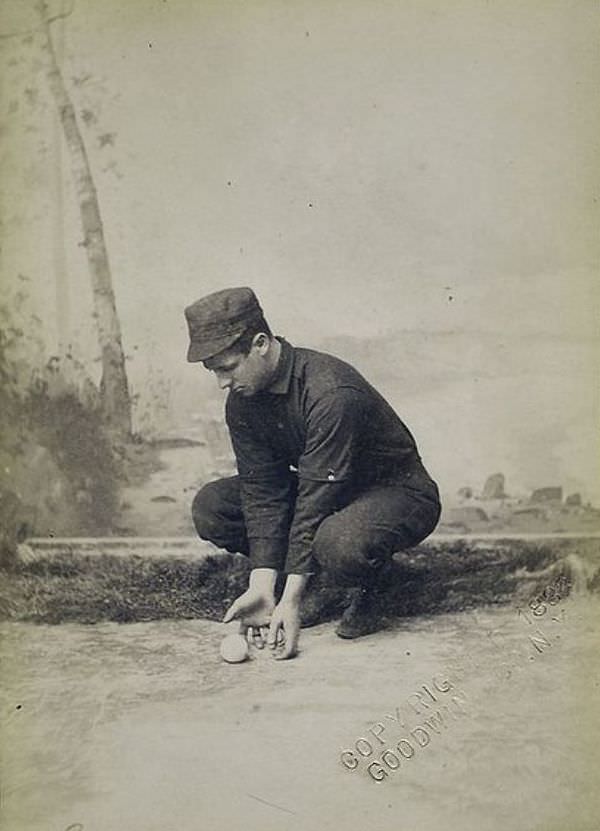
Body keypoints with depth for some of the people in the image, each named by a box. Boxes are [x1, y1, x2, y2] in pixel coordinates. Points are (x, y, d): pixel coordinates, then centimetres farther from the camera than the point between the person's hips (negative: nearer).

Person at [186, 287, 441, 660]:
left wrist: (291, 601, -32)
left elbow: (317, 500, -33)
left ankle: (371, 588, -5)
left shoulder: (330, 392, -32)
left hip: (396, 491, -7)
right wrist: (262, 586, -20)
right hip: (316, 489, 7)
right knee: (210, 507, -9)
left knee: (338, 542, -41)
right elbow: (263, 490, -12)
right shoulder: (242, 402, -9)